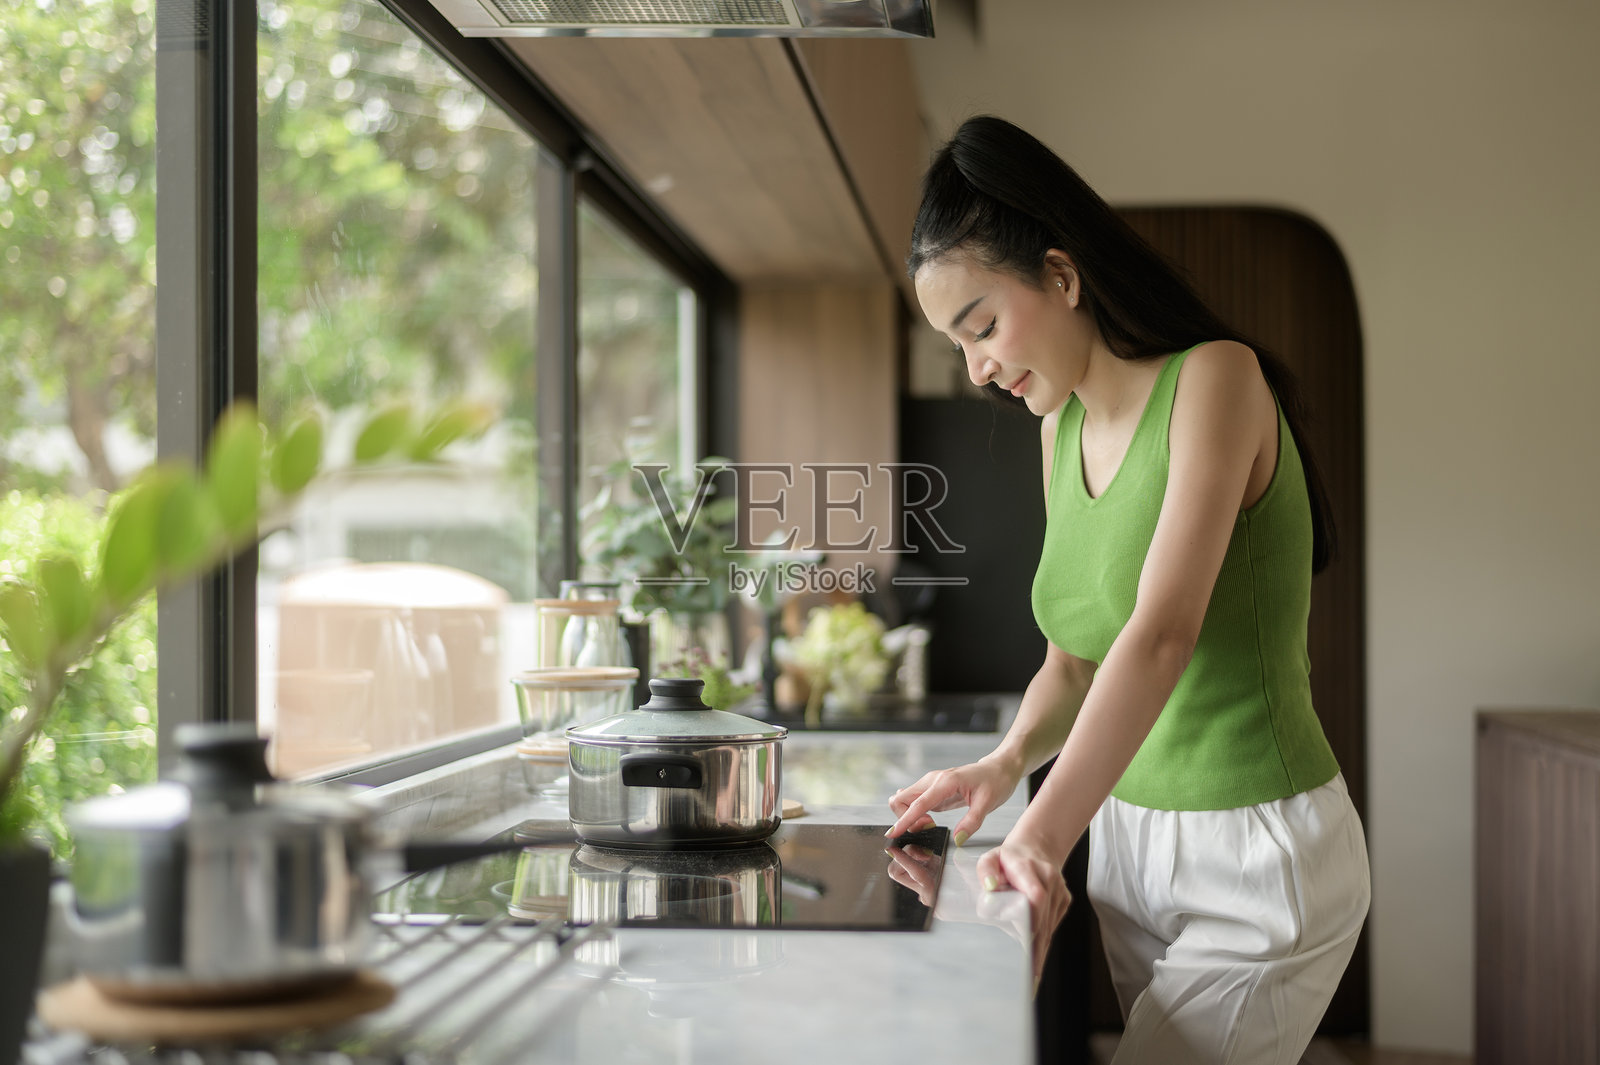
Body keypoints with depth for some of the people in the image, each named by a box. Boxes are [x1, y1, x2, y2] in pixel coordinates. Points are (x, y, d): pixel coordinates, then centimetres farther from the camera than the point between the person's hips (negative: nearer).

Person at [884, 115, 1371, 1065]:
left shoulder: (1216, 378, -16)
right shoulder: (1062, 431, 8)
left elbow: (1161, 633, -29)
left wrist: (1043, 835, -37)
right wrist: (1007, 763, -8)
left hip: (1258, 853, -7)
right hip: (1127, 836, 7)